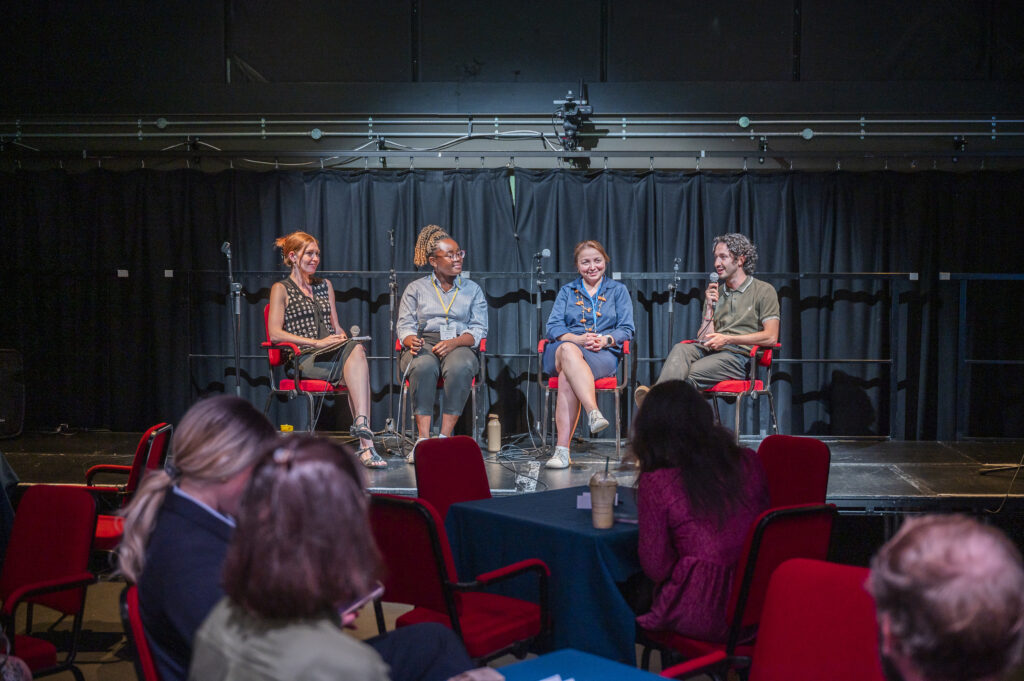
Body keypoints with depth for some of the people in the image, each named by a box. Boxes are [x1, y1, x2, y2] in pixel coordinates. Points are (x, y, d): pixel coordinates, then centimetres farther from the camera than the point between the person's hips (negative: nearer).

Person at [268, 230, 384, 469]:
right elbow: (275, 334, -5)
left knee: (356, 350, -34)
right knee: (357, 351, -33)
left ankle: (362, 429, -48)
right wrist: (317, 343, -13)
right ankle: (365, 442, -45)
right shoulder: (281, 289, 7)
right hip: (305, 358, -5)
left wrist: (341, 337, 2)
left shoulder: (325, 285, 25)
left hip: (333, 353, 5)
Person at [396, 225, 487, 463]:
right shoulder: (416, 288, 15)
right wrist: (411, 340, -17)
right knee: (424, 366, -37)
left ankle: (445, 436, -35)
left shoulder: (473, 290, 16)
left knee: (460, 367, -37)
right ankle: (423, 437, -39)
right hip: (424, 344, 0)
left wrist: (454, 342, -14)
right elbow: (405, 325, 8)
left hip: (460, 346, 0)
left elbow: (478, 329, 6)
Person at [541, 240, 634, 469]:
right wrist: (579, 339, -11)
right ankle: (593, 413, -55)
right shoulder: (567, 291, 22)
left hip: (603, 355, -1)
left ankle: (562, 448, -46)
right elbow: (553, 326, 9)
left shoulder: (618, 290, 19)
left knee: (567, 377, -36)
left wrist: (604, 340, -13)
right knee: (568, 350, -39)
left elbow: (626, 329, 9)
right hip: (566, 346, 2)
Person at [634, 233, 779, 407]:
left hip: (738, 355, -4)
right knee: (680, 349, -32)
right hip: (710, 350, 4)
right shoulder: (716, 293, 27)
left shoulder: (763, 291, 10)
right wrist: (710, 308, 6)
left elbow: (771, 337, -3)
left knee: (691, 375, -32)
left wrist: (727, 339, -10)